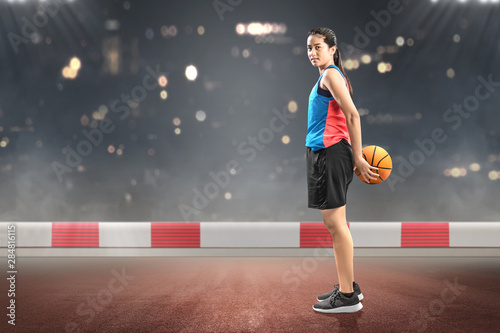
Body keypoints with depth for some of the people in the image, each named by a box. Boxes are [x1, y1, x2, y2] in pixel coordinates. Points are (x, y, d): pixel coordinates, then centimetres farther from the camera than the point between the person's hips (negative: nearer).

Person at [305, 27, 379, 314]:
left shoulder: (330, 75, -9)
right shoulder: (328, 76, 20)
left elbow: (352, 116, -16)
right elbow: (346, 118, 21)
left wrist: (357, 158, -18)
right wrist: (356, 156, 18)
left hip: (332, 152, -10)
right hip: (322, 153, 10)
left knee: (335, 222, -8)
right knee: (334, 222, 14)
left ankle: (348, 297, -3)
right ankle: (348, 286, 23)